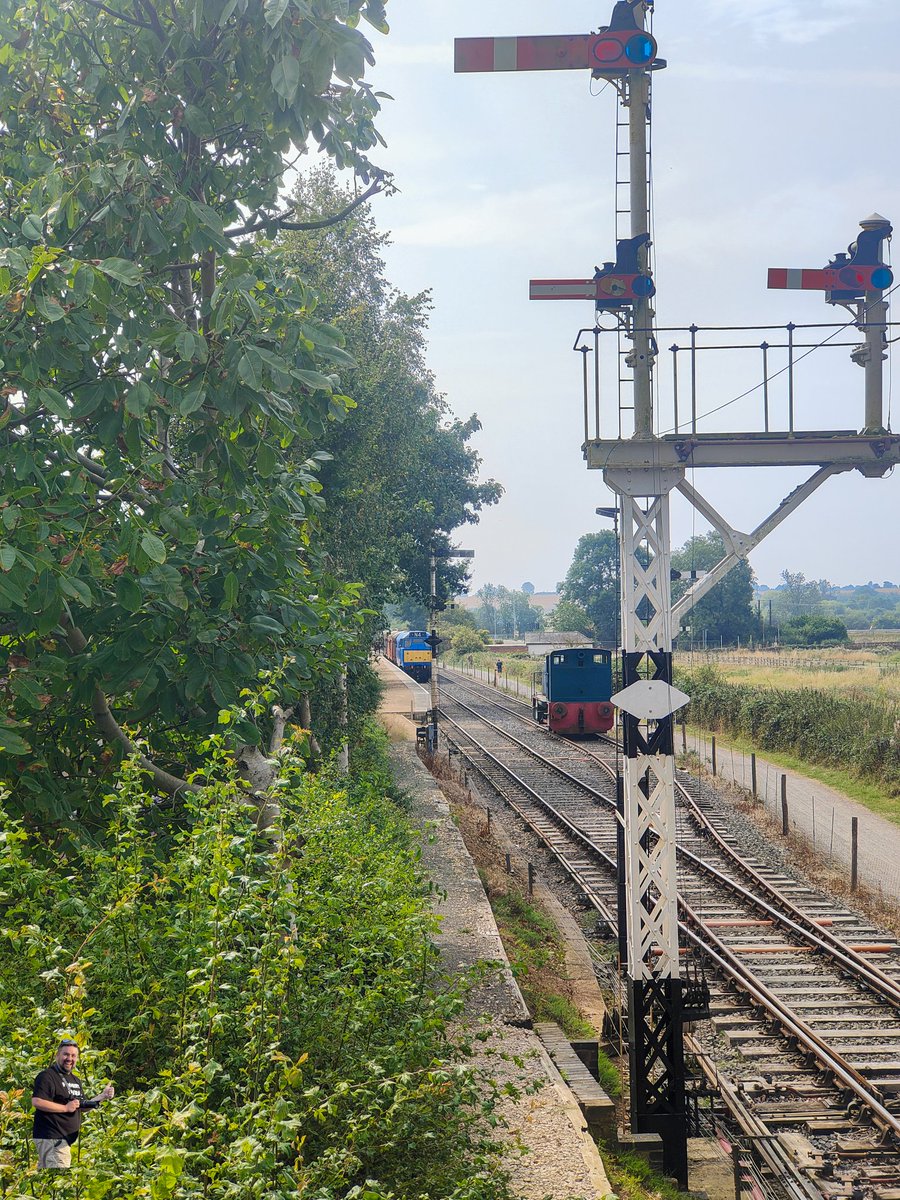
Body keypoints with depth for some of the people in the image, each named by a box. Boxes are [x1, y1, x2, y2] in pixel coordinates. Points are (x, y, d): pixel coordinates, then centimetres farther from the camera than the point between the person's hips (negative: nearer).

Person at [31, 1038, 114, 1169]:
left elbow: (83, 1107, 24)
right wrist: (66, 1108, -20)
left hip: (66, 1139, 9)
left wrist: (103, 1096, 10)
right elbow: (36, 1102, -22)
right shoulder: (47, 1076, -10)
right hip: (52, 1139, -9)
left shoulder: (76, 1080, 20)